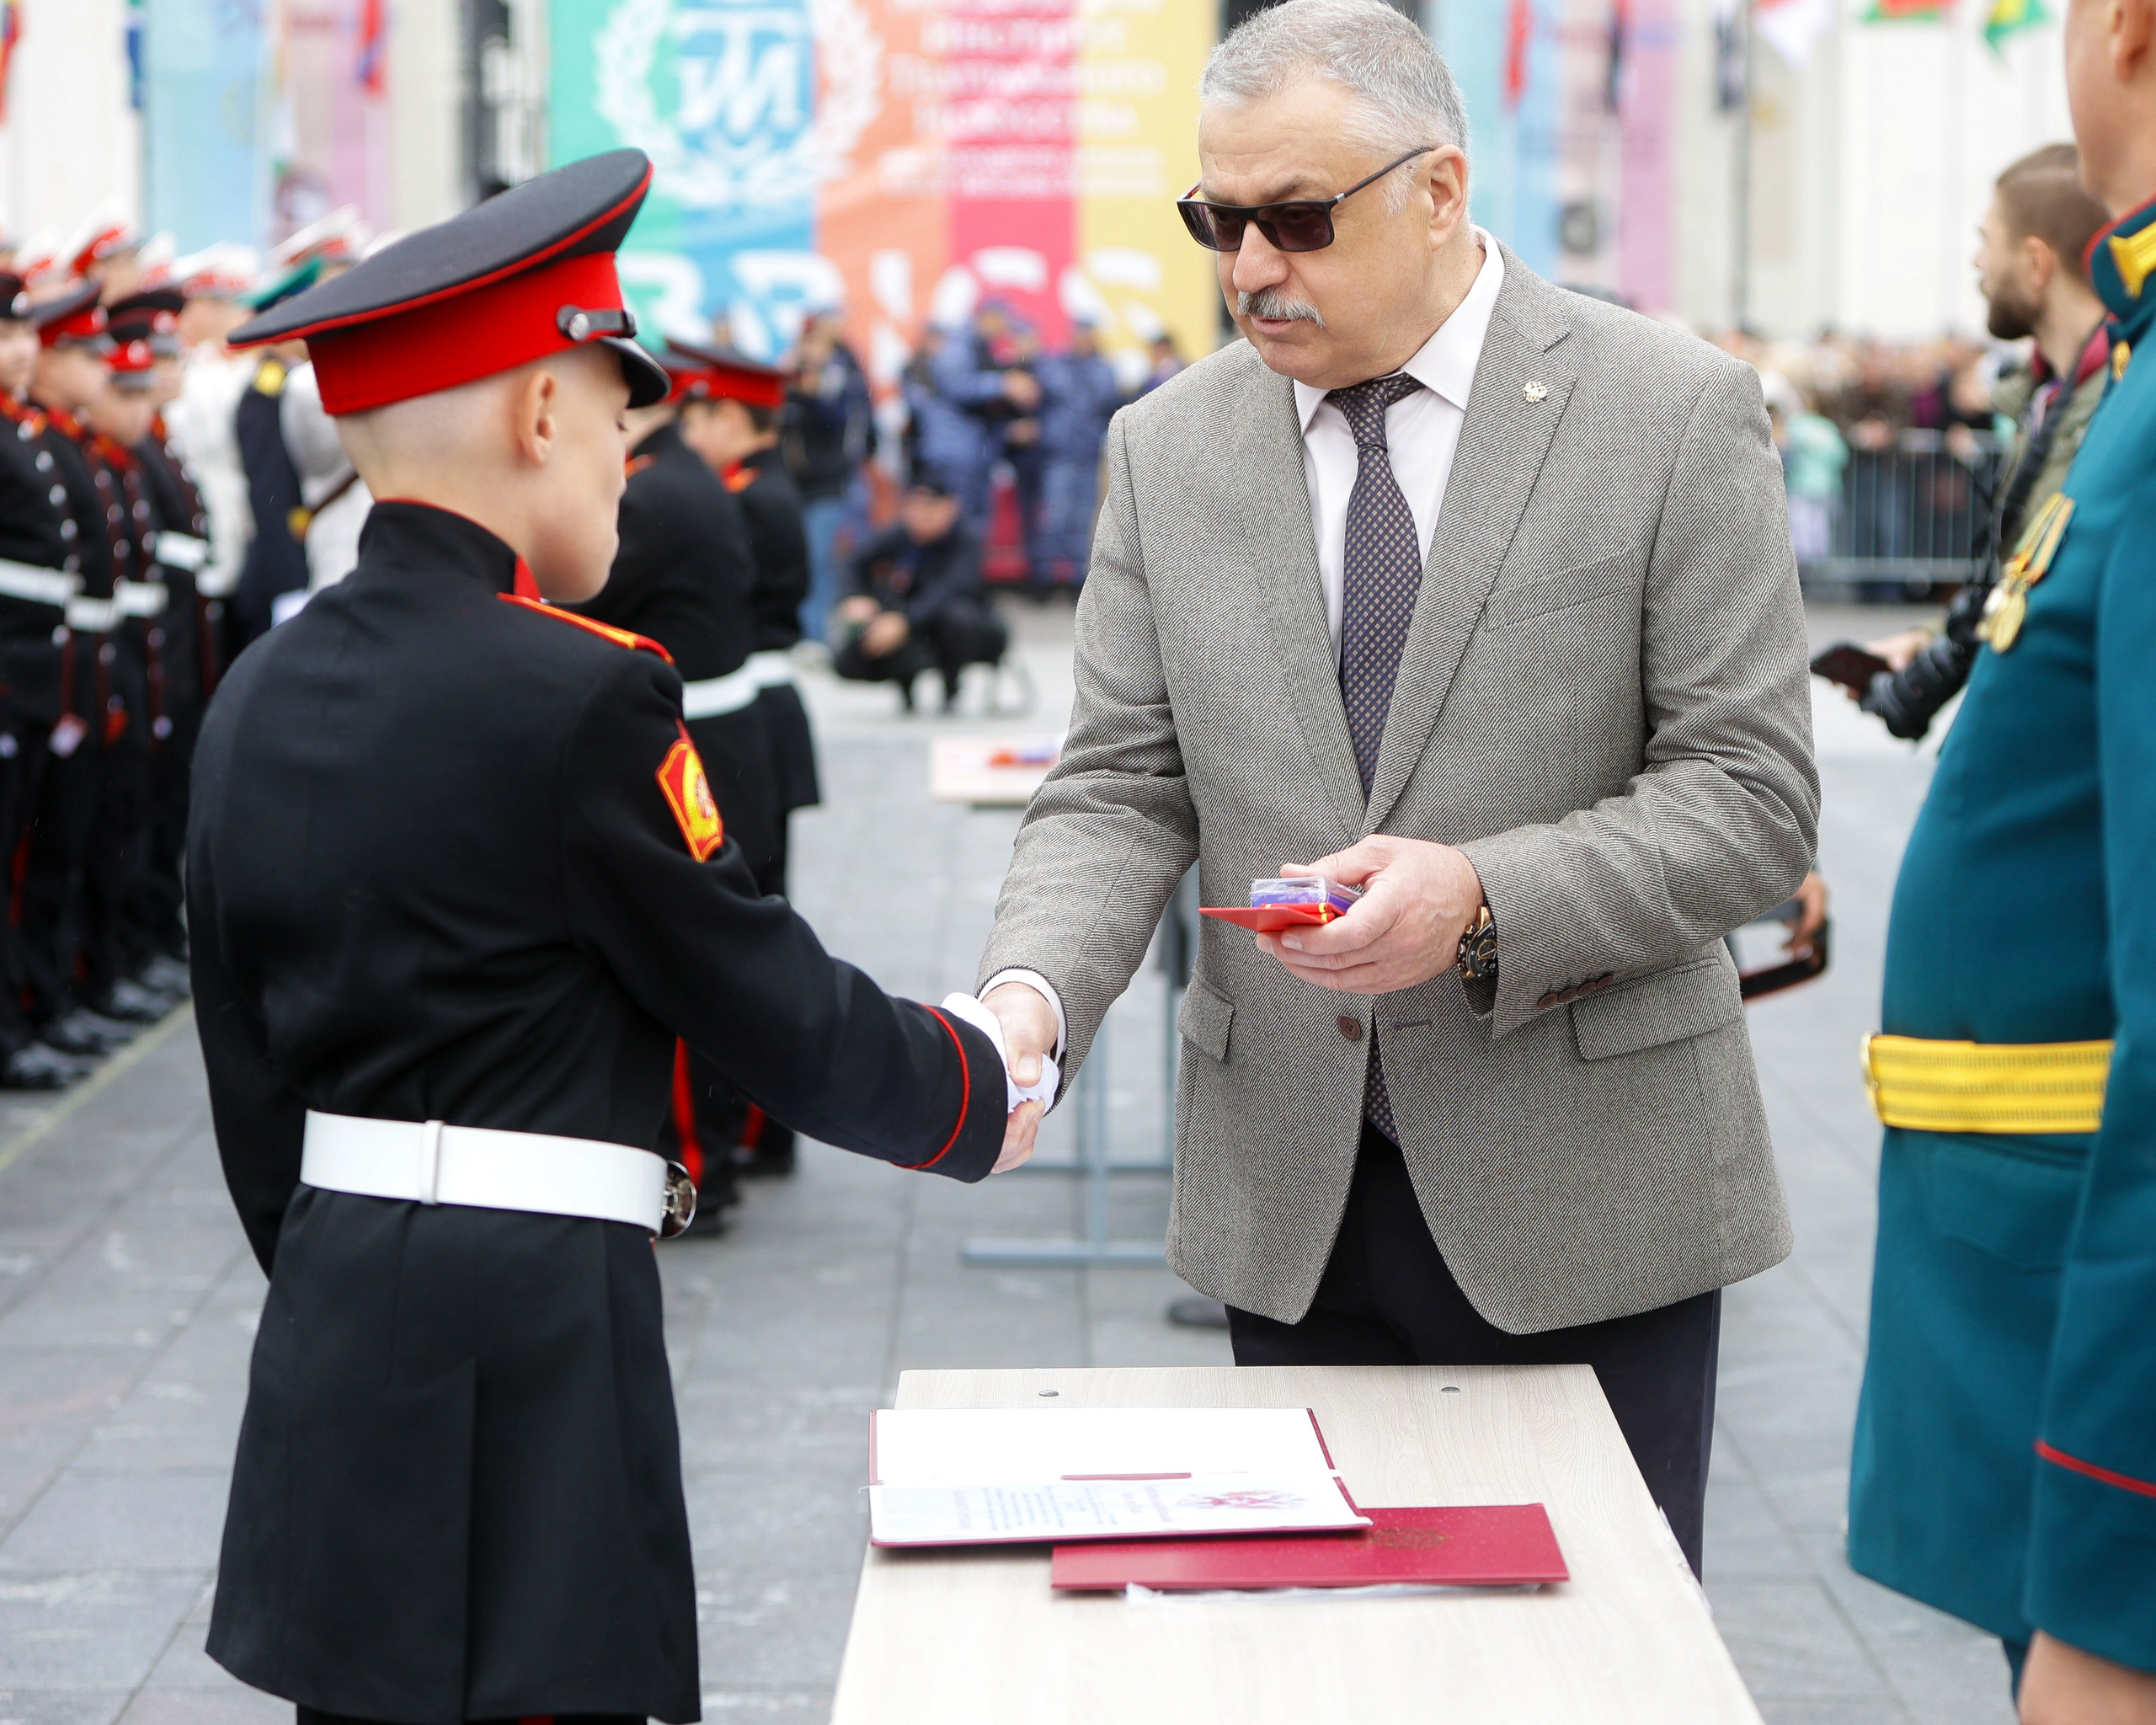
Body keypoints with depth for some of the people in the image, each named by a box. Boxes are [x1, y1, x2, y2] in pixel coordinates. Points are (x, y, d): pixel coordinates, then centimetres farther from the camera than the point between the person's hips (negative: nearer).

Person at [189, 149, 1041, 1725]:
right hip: (533, 1350, -8)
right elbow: (774, 1007, -6)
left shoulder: (259, 697, 9)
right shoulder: (578, 695, -14)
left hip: (330, 1348, 8)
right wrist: (977, 1092, 11)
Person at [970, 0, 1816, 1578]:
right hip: (1294, 1202, 3)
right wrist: (1033, 991, -15)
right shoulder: (1169, 447, 6)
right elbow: (1122, 788, 4)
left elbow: (1754, 797, -8)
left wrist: (1486, 902, -22)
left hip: (1583, 1200, -3)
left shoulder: (1677, 414, -5)